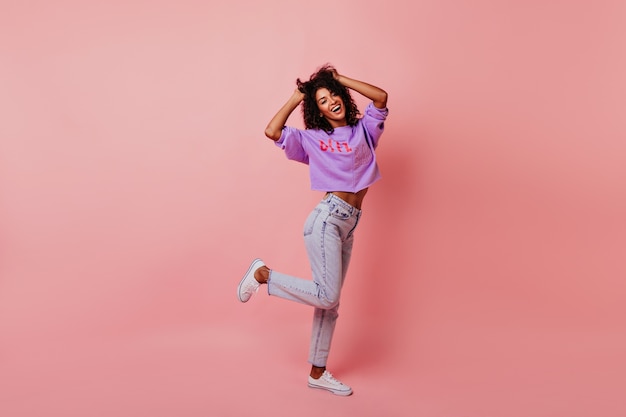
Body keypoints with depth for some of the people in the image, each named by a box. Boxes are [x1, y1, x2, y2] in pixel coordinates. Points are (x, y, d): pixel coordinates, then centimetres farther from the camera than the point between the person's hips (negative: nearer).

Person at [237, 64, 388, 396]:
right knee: (327, 296, -14)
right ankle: (262, 273, 4)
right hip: (327, 219, -5)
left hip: (348, 225, 5)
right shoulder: (312, 138, 3)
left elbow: (381, 97, 2)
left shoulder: (363, 130, 13)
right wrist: (296, 97, 2)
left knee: (330, 302, 10)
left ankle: (318, 373, 19)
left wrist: (338, 79, 7)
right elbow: (272, 131, -7)